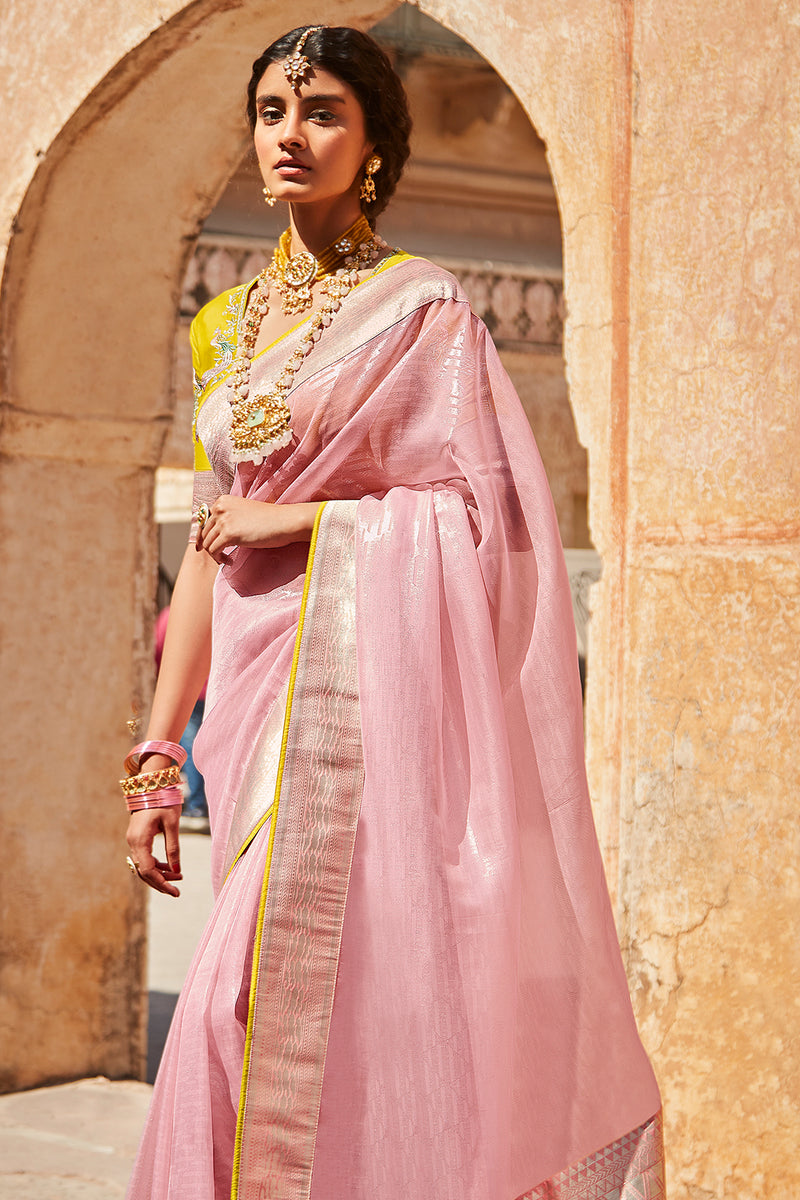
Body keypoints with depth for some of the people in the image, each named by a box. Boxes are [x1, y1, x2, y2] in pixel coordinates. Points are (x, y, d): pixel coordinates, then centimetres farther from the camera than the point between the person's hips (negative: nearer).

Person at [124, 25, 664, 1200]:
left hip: (365, 683, -6)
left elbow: (482, 516, -6)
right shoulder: (228, 324, 16)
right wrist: (159, 749, 11)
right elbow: (209, 548, 16)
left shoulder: (421, 308, -1)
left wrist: (298, 520, -10)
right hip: (257, 688, 6)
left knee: (288, 1003, -12)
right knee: (266, 1006, 6)